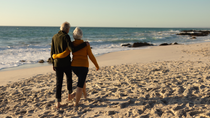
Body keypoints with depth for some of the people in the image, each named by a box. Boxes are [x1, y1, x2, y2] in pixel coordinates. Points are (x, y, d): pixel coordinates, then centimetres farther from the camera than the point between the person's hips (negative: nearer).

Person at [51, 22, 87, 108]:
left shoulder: (54, 37, 7)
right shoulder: (66, 36, -12)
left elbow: (52, 52, 9)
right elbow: (72, 49, -22)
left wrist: (53, 64, 17)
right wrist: (84, 44, -14)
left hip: (57, 63, 5)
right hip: (66, 63, -4)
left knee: (59, 82, 4)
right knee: (69, 77, 22)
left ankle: (58, 103, 1)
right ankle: (69, 95, 37)